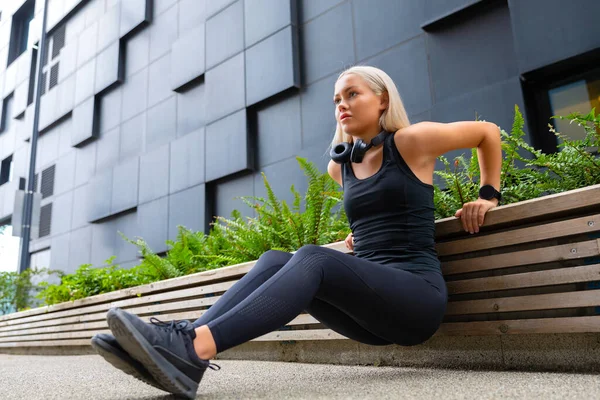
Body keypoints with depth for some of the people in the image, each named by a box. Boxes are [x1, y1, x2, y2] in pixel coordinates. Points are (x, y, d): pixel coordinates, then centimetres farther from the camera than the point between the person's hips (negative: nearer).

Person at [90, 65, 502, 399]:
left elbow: (488, 131, 12)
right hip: (371, 308, 6)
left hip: (417, 294, -6)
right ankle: (186, 343, -36)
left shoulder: (412, 142, -2)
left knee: (312, 258, -32)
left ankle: (194, 350, -48)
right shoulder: (340, 165, 15)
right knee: (274, 260, -18)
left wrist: (488, 196, 16)